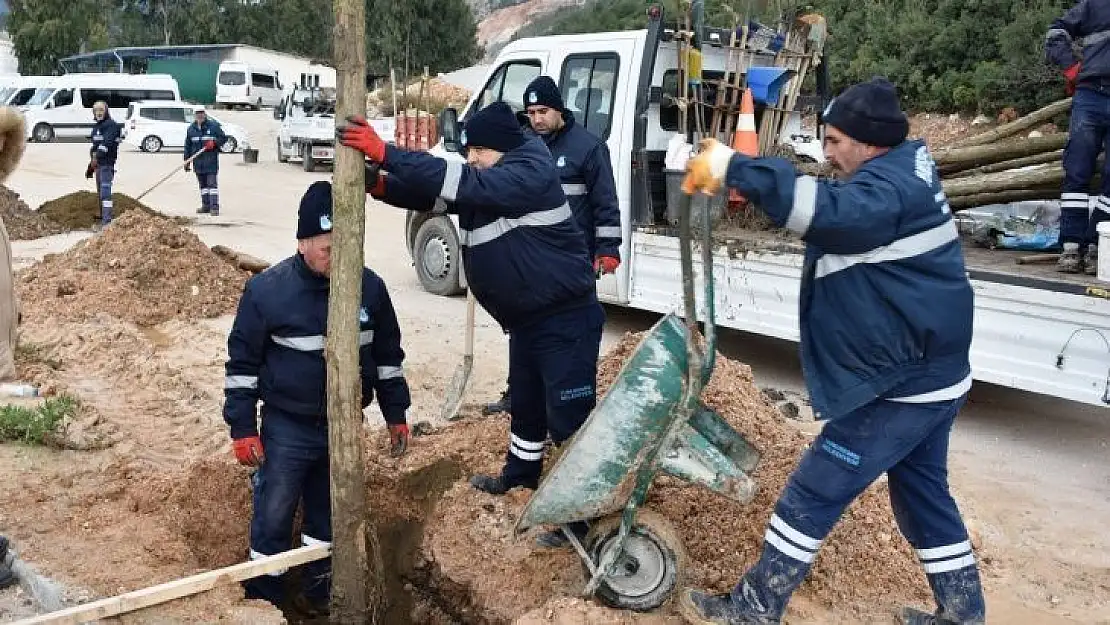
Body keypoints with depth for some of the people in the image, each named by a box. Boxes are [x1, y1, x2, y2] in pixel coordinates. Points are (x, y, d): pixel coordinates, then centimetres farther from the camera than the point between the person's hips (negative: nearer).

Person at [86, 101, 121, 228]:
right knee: (100, 192, 14)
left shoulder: (111, 125, -9)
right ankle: (103, 218, 22)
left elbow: (107, 142, -22)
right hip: (98, 164, 10)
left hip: (107, 163, -10)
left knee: (105, 191, -16)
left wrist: (97, 157, -30)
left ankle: (107, 221, -21)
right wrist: (91, 165, 25)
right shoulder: (96, 126, 21)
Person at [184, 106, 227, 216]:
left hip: (211, 159, -5)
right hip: (198, 161, 5)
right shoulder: (191, 129, 11)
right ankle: (206, 205, 19)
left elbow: (223, 138, 2)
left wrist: (214, 142, -17)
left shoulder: (213, 126, -1)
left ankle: (214, 207, -11)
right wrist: (186, 160, 8)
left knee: (212, 183, -10)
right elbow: (188, 145, 12)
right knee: (202, 184, 11)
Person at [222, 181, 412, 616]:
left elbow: (387, 354, 5)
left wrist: (396, 414, 8)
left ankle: (318, 590, 37)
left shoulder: (370, 287, -8)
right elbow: (242, 362, -8)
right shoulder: (267, 290, -17)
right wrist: (242, 428, -8)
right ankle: (263, 596, 27)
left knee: (328, 513, 18)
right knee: (273, 516, 7)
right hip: (287, 428, -3)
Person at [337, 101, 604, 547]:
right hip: (526, 319, 10)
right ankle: (521, 472, 47)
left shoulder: (531, 173, -21)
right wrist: (380, 185, -17)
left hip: (566, 319, -10)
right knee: (525, 403, 25)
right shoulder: (481, 181, 9)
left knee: (569, 415, -3)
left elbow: (462, 182, -33)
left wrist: (386, 154, -35)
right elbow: (431, 192, 4)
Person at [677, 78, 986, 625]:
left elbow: (829, 211, -40)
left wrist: (735, 167, -39)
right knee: (922, 493, 22)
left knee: (810, 495, -3)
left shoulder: (889, 187, -20)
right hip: (927, 375, 11)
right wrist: (750, 181, 0)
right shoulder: (902, 174, 13)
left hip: (900, 385, -11)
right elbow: (835, 211, 16)